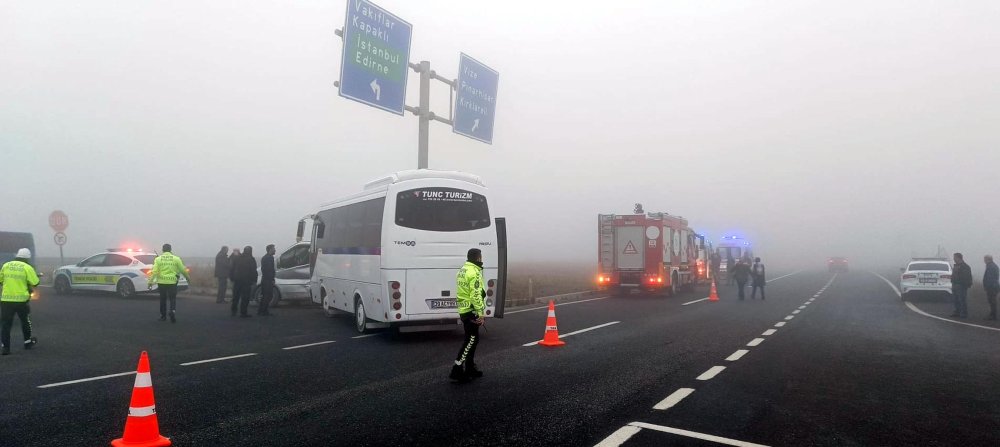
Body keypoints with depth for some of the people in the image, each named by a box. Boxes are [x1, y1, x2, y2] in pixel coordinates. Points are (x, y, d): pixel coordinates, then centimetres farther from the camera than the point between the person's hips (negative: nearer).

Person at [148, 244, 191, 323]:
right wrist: (188, 277, 20)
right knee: (172, 299, 6)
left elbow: (154, 271, -7)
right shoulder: (176, 259, 0)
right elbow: (183, 270, 5)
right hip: (172, 282, -1)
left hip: (161, 282, 1)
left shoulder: (158, 259, 2)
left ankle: (163, 316, 21)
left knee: (163, 299, 14)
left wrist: (151, 281, -4)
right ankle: (173, 311, -19)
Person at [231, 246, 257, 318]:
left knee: (236, 296, 16)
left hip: (237, 280, 5)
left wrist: (232, 279, 15)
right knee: (245, 298, -1)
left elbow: (232, 269, 12)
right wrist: (254, 281, -6)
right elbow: (253, 272, -9)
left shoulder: (237, 258, 9)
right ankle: (243, 312, -2)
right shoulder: (251, 260, -7)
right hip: (247, 281, -5)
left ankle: (233, 310, 22)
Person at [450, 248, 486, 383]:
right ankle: (457, 371, -7)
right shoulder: (474, 272, -17)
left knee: (471, 339, 16)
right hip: (471, 311, -10)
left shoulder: (463, 270, 14)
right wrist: (480, 313, -19)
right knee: (471, 340, -6)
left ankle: (470, 369, 23)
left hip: (463, 310, 10)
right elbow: (476, 295, -22)